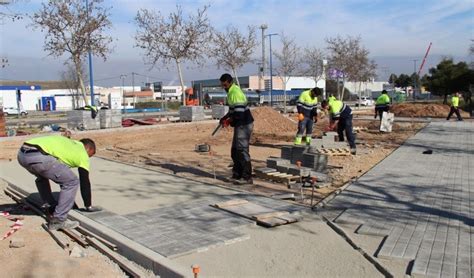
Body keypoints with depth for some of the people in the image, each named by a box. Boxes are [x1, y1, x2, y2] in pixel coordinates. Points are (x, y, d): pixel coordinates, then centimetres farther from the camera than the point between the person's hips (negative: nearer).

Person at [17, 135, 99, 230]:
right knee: (72, 182, 4)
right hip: (39, 157, -9)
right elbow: (85, 182, 19)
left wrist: (70, 200, 53)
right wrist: (88, 206, 31)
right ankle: (58, 221, 6)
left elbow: (62, 175, 45)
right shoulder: (82, 153, 15)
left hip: (22, 154, 9)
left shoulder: (69, 144, 36)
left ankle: (52, 208, 33)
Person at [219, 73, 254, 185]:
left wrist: (229, 121, -11)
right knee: (235, 151, 15)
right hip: (241, 125, 11)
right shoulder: (232, 91, 14)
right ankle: (237, 174, 24)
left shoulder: (235, 93, -18)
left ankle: (247, 177, -1)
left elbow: (239, 113, -25)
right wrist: (225, 117, 10)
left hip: (244, 125, -10)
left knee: (242, 150, -7)